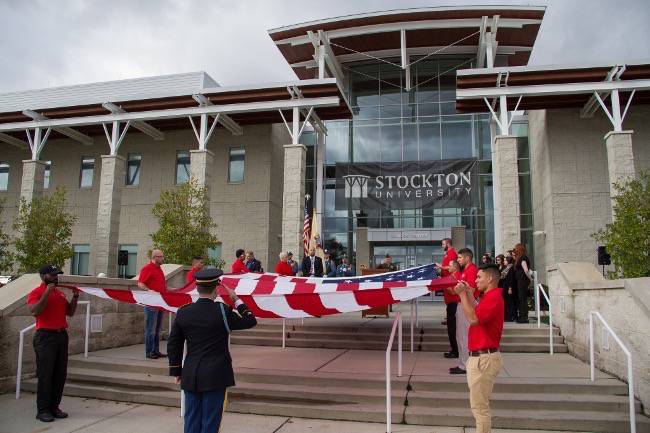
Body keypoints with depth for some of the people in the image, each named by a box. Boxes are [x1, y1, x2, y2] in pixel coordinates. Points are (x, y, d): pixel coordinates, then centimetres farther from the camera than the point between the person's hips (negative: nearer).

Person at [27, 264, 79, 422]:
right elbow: (34, 311, -20)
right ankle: (42, 410, 5)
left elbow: (70, 312, 18)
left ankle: (54, 407, 18)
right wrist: (47, 293, -22)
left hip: (61, 335, 7)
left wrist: (75, 297, 5)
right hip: (45, 336, -7)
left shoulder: (60, 293, 15)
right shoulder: (36, 293, -4)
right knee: (45, 374, -3)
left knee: (60, 373, 9)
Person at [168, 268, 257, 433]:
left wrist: (176, 372, 15)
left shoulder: (183, 312, 0)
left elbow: (173, 345, 6)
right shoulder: (222, 311, -13)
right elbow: (251, 321, -3)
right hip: (215, 376, -4)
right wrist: (237, 300, 5)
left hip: (190, 376, 4)